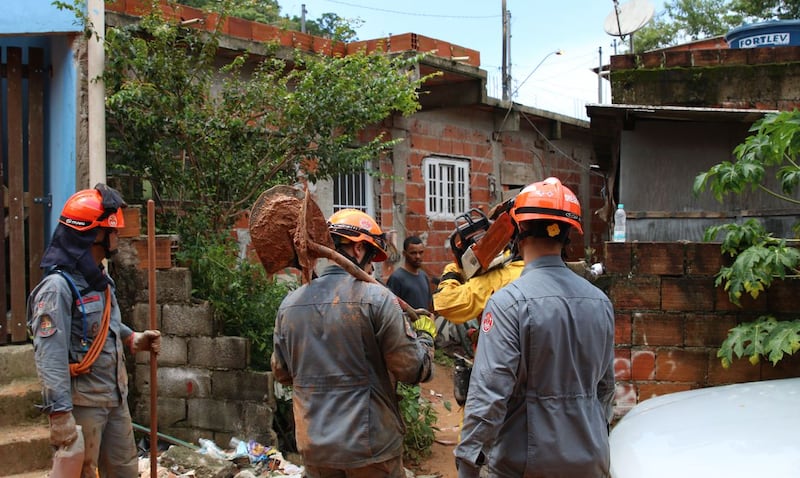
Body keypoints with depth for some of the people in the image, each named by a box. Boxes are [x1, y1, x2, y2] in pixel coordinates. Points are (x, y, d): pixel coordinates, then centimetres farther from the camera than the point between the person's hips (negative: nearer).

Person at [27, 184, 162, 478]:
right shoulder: (58, 287, -20)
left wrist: (134, 340, 3)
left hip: (115, 398, 9)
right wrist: (60, 414, -28)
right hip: (82, 403, -9)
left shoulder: (101, 281, 10)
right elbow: (49, 357, -25)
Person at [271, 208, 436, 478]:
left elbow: (281, 374, 12)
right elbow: (414, 370, -11)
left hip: (314, 449, 4)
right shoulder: (375, 298, -14)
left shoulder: (289, 304, 0)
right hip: (369, 447, -4)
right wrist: (425, 335, 8)